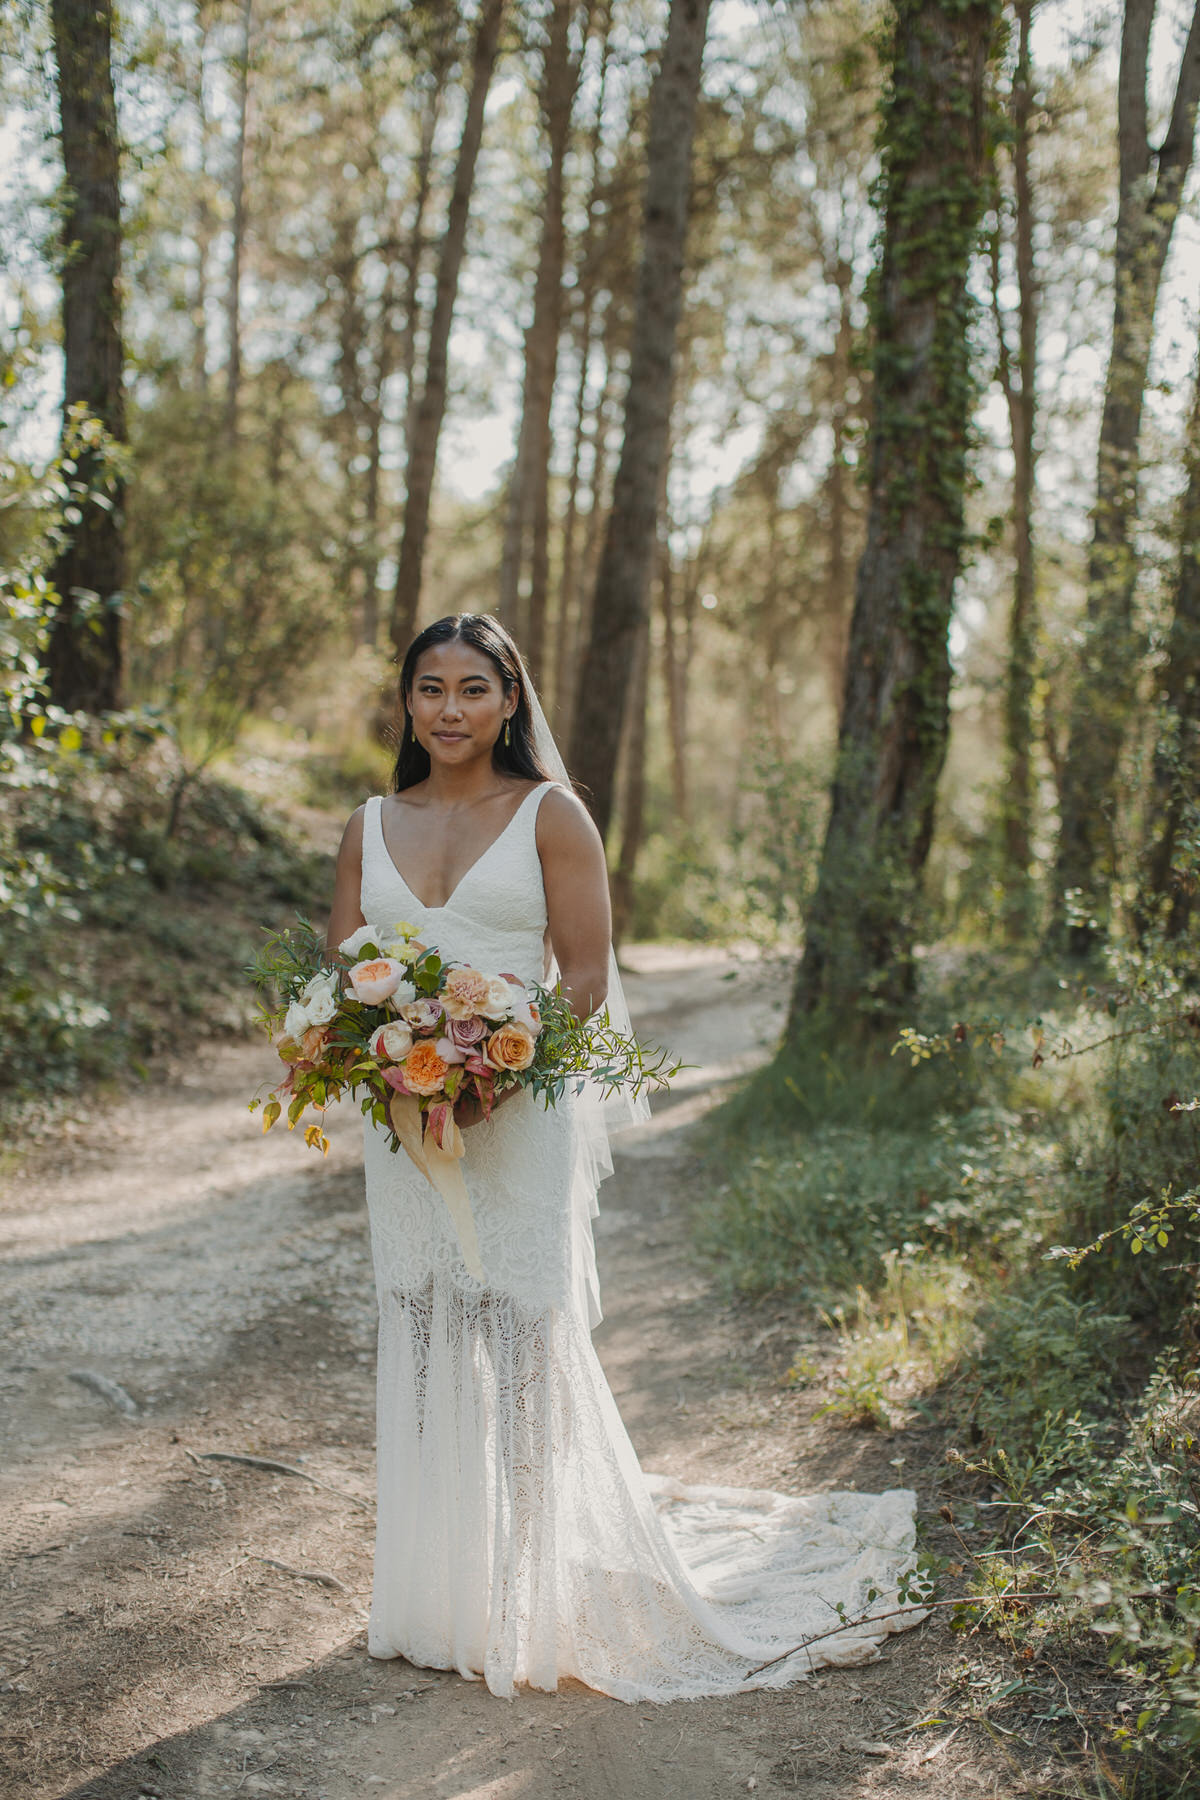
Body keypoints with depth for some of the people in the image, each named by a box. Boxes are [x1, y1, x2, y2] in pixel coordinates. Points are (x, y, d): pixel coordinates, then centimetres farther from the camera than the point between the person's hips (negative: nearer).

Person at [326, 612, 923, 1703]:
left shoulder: (550, 816, -1)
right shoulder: (373, 827, 11)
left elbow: (587, 975, -6)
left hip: (521, 1116, -4)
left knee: (521, 1340, -1)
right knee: (423, 1343, 9)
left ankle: (532, 1603, 13)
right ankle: (435, 1592, 23)